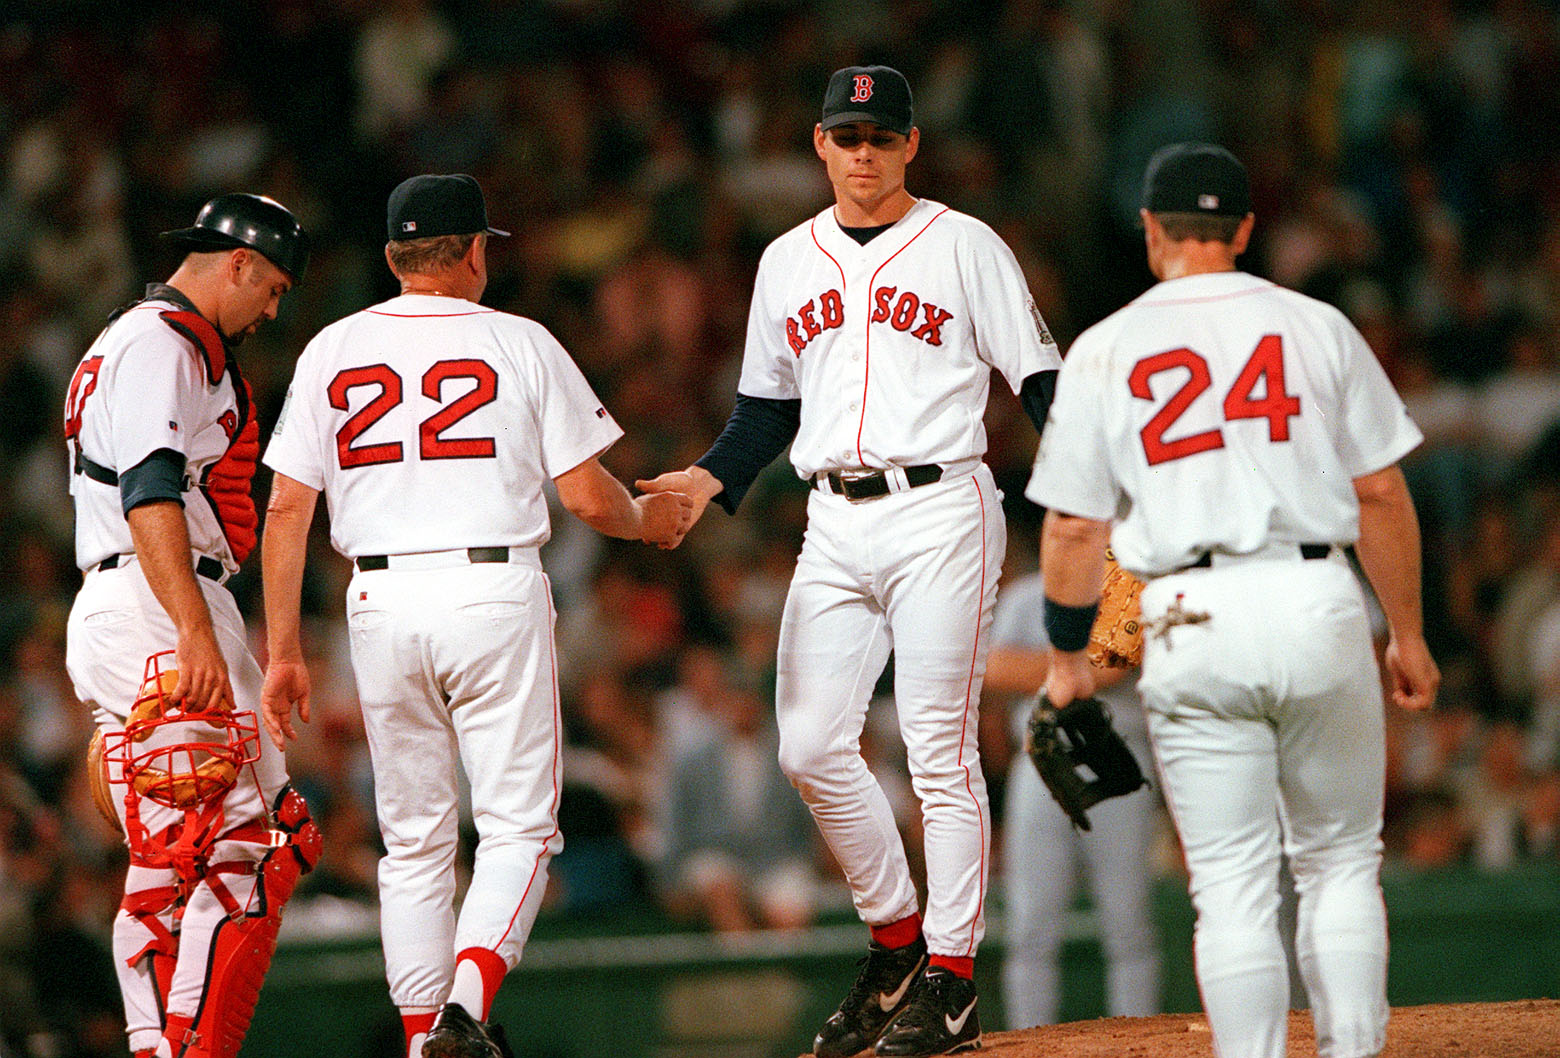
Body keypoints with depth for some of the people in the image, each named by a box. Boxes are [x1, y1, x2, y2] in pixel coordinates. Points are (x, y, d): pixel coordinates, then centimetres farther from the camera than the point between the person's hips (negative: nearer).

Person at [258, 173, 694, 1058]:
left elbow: (287, 509, 4)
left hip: (382, 604, 3)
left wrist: (284, 650, 7)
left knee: (414, 840, 13)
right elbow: (587, 494, -1)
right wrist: (648, 519, 21)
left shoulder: (332, 352, 8)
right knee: (519, 825, 1)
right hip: (495, 595, -3)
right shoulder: (519, 344, 0)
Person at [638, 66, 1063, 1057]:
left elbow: (1041, 377, -3)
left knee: (940, 748, -6)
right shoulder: (789, 262, 14)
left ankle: (951, 978, 0)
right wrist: (712, 481, 3)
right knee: (811, 745, 0)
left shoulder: (965, 247, 0)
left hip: (939, 510, -5)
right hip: (835, 524, 5)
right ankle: (896, 938, 18)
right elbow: (769, 403, 20)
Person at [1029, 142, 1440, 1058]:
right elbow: (1383, 495, 5)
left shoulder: (1103, 351, 4)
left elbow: (1074, 529, 4)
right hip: (1320, 605, 1)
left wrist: (1067, 657, 15)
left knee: (1232, 883, 3)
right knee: (1341, 861, 12)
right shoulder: (1317, 328, 6)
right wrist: (1408, 633, 13)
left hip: (1193, 621, -1)